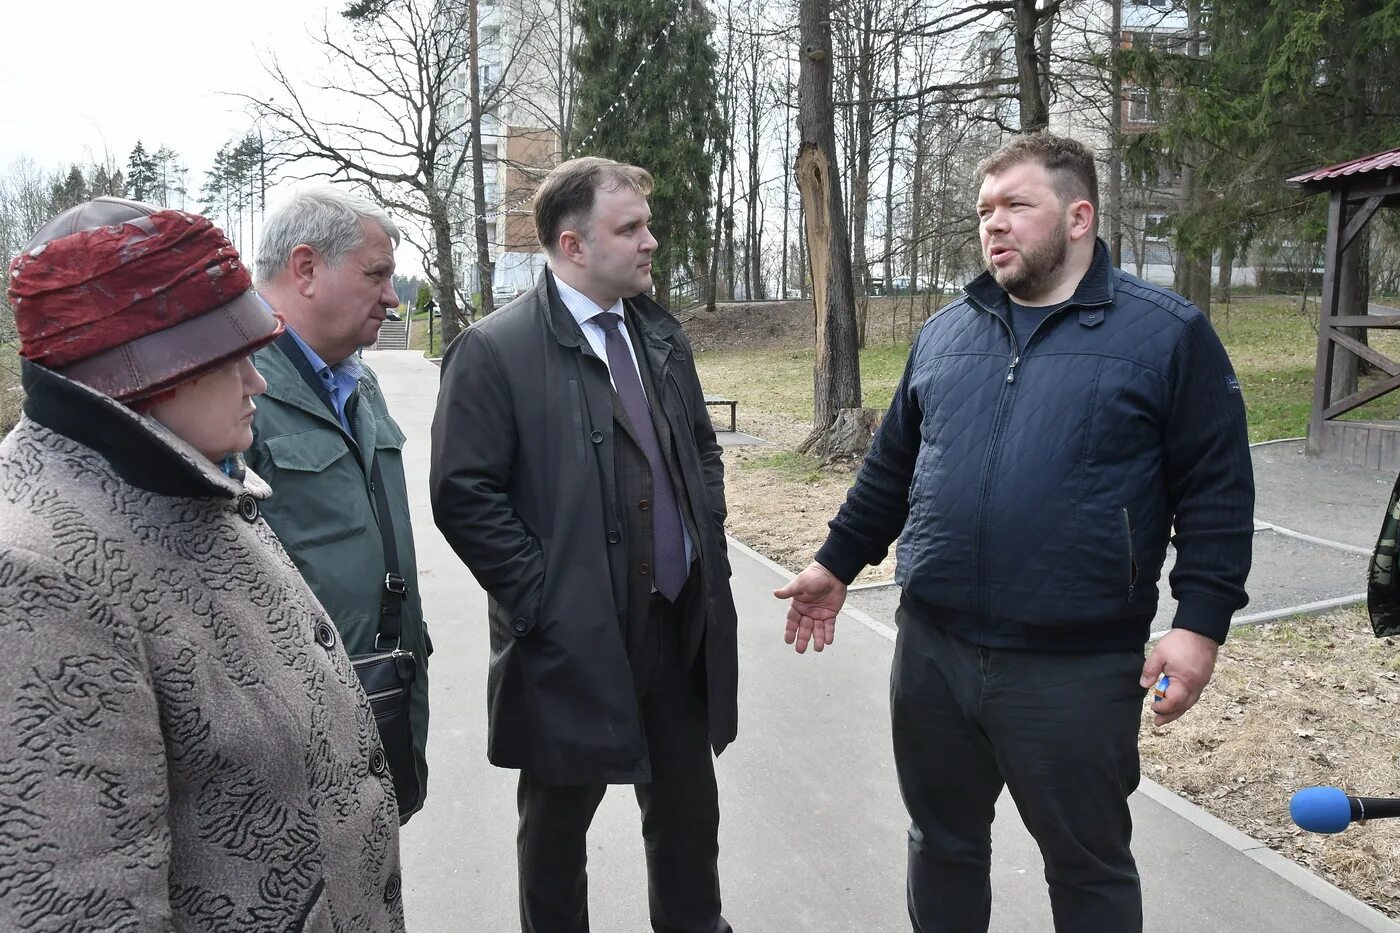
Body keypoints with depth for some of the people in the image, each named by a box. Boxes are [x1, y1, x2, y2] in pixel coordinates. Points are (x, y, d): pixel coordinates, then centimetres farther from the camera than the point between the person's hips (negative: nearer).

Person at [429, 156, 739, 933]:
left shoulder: (662, 336, 7)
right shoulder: (494, 351, -13)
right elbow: (464, 494, -16)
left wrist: (709, 549, 6)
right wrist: (543, 600, -16)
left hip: (683, 626, 6)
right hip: (573, 642, -5)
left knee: (689, 809, 19)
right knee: (558, 821, 16)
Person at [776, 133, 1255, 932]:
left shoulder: (1168, 335, -5)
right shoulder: (945, 332, 9)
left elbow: (1217, 493, -6)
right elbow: (893, 467, 16)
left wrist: (1201, 622, -13)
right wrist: (838, 564, 17)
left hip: (1079, 668, -4)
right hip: (932, 652, 4)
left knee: (1090, 865, 15)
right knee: (943, 843, 20)